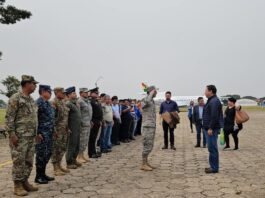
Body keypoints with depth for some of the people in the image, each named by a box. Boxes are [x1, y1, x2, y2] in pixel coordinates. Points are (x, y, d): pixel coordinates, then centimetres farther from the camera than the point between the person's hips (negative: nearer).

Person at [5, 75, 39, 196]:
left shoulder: (31, 99, 14)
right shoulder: (15, 98, -10)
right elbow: (9, 118, -13)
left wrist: (36, 133, 16)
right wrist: (12, 134, -18)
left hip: (31, 136, 8)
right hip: (20, 136, -8)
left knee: (29, 161, 12)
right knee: (19, 161, -2)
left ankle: (25, 182, 23)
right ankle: (17, 186, 8)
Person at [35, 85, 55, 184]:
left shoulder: (48, 103, 15)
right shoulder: (38, 102, -13)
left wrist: (53, 130, 18)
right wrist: (37, 133, -21)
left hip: (49, 133, 9)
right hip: (42, 133, -9)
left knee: (48, 154, 13)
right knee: (41, 154, -2)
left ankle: (43, 174, 24)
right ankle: (38, 176, 9)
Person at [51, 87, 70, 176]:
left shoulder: (63, 102, 14)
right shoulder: (53, 103, -13)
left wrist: (67, 128, 18)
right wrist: (54, 130, -21)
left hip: (64, 130, 9)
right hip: (57, 130, -9)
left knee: (62, 148, 15)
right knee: (56, 149, -1)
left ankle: (59, 166, 27)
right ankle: (56, 169, 6)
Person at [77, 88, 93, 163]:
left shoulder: (88, 101, 15)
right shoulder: (80, 101, -14)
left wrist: (90, 122, 19)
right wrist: (81, 123, -19)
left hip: (88, 124, 9)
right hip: (83, 125, -9)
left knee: (85, 141, 14)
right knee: (82, 141, -3)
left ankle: (82, 155, 22)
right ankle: (79, 157, 6)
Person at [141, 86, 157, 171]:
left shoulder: (152, 101, 18)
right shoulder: (145, 100, -11)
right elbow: (146, 102, -39)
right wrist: (151, 93, -22)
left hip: (152, 126, 9)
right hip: (147, 126, -9)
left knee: (149, 146, 12)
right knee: (147, 145, -7)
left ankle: (146, 163, 20)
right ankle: (144, 165, -1)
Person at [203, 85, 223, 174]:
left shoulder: (214, 101, -16)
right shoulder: (211, 100, 17)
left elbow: (214, 116, -23)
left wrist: (210, 128, -23)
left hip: (213, 129, -11)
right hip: (211, 128, 11)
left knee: (212, 148, -7)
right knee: (212, 147, 14)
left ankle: (214, 168, -1)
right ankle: (213, 166, 22)